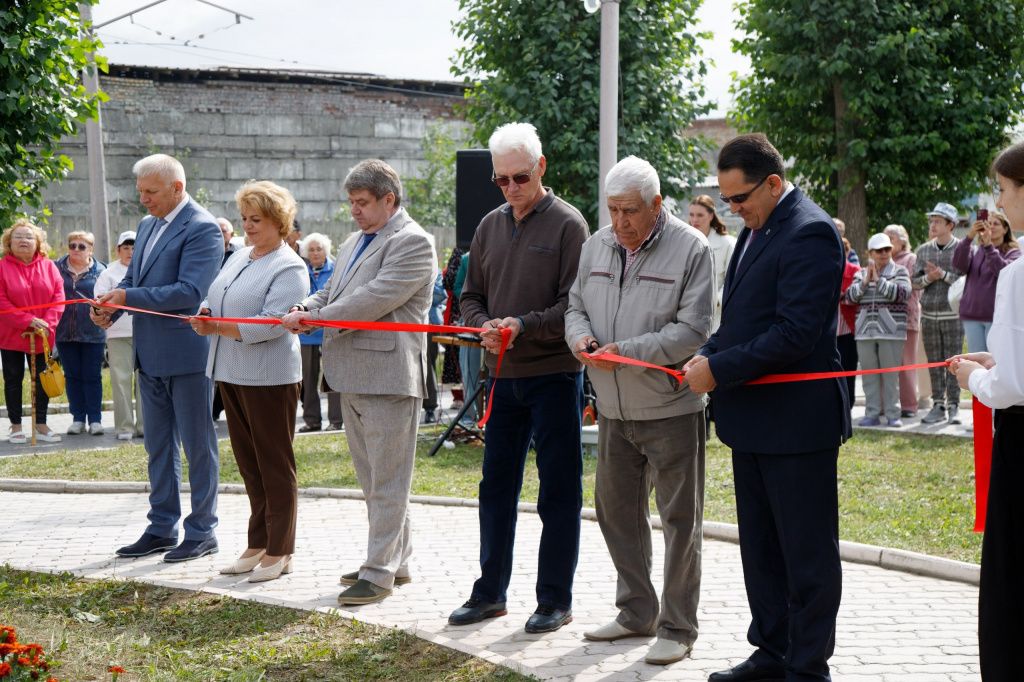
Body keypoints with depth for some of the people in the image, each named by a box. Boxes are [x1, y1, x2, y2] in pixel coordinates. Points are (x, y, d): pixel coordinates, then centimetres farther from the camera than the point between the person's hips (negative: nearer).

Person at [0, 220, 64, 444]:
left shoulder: (48, 266, 2)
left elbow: (58, 297, -1)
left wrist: (48, 323, -15)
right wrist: (28, 321, -21)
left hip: (42, 337, 3)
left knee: (42, 380, 8)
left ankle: (41, 425, 18)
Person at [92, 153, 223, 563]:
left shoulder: (202, 229, -14)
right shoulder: (148, 226, 13)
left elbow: (190, 291, -23)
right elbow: (132, 279, 18)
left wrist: (128, 297, -22)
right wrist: (110, 309, -3)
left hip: (187, 354, -9)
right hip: (151, 355, 9)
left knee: (197, 445, 2)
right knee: (158, 447, 15)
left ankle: (202, 532, 11)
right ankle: (162, 528, 24)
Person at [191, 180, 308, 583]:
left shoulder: (289, 267, -11)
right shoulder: (239, 258, 15)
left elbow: (271, 323, -20)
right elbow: (214, 301, 19)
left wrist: (217, 327, -15)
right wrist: (205, 316, -4)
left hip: (269, 378, -8)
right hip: (231, 374, 8)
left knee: (275, 465, 1)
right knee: (248, 463, 13)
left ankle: (279, 551, 9)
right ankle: (258, 544, 22)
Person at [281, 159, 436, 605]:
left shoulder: (412, 243, -11)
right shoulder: (356, 241, 19)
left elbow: (375, 299, -20)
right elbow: (331, 292, 19)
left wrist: (315, 318, -16)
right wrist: (303, 311, -3)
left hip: (387, 376, -10)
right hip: (353, 377, 10)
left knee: (386, 481, -4)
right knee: (371, 478, 16)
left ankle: (380, 572, 0)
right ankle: (397, 560, 26)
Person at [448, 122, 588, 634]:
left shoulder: (567, 224, -8)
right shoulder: (491, 226, 10)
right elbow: (471, 295, 14)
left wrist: (523, 326, -23)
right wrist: (482, 326, -6)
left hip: (554, 375, -6)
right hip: (503, 375, 6)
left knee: (559, 491, 3)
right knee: (496, 486, 13)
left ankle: (555, 599, 12)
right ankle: (490, 592, 24)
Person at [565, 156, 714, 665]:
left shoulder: (690, 250, -11)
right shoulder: (596, 246, 8)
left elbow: (692, 331, -16)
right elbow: (575, 306, 16)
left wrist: (626, 351, -22)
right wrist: (581, 335, -8)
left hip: (671, 409, -6)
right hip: (613, 410, 6)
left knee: (680, 519, 2)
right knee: (617, 510, 15)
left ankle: (678, 627, 12)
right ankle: (636, 612, 30)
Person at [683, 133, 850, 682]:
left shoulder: (809, 234, -17)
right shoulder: (756, 230, 13)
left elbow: (796, 333, -23)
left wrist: (718, 369, -19)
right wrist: (709, 353, 1)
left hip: (796, 421, -9)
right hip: (753, 420, 10)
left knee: (806, 554, 3)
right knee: (760, 549, 17)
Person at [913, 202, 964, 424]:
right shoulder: (923, 250, 11)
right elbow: (914, 281, 11)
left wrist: (943, 274, -14)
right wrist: (928, 278, -9)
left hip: (952, 315, -4)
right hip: (929, 314, 4)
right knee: (934, 363, 6)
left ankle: (953, 406, 4)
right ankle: (938, 405, 13)